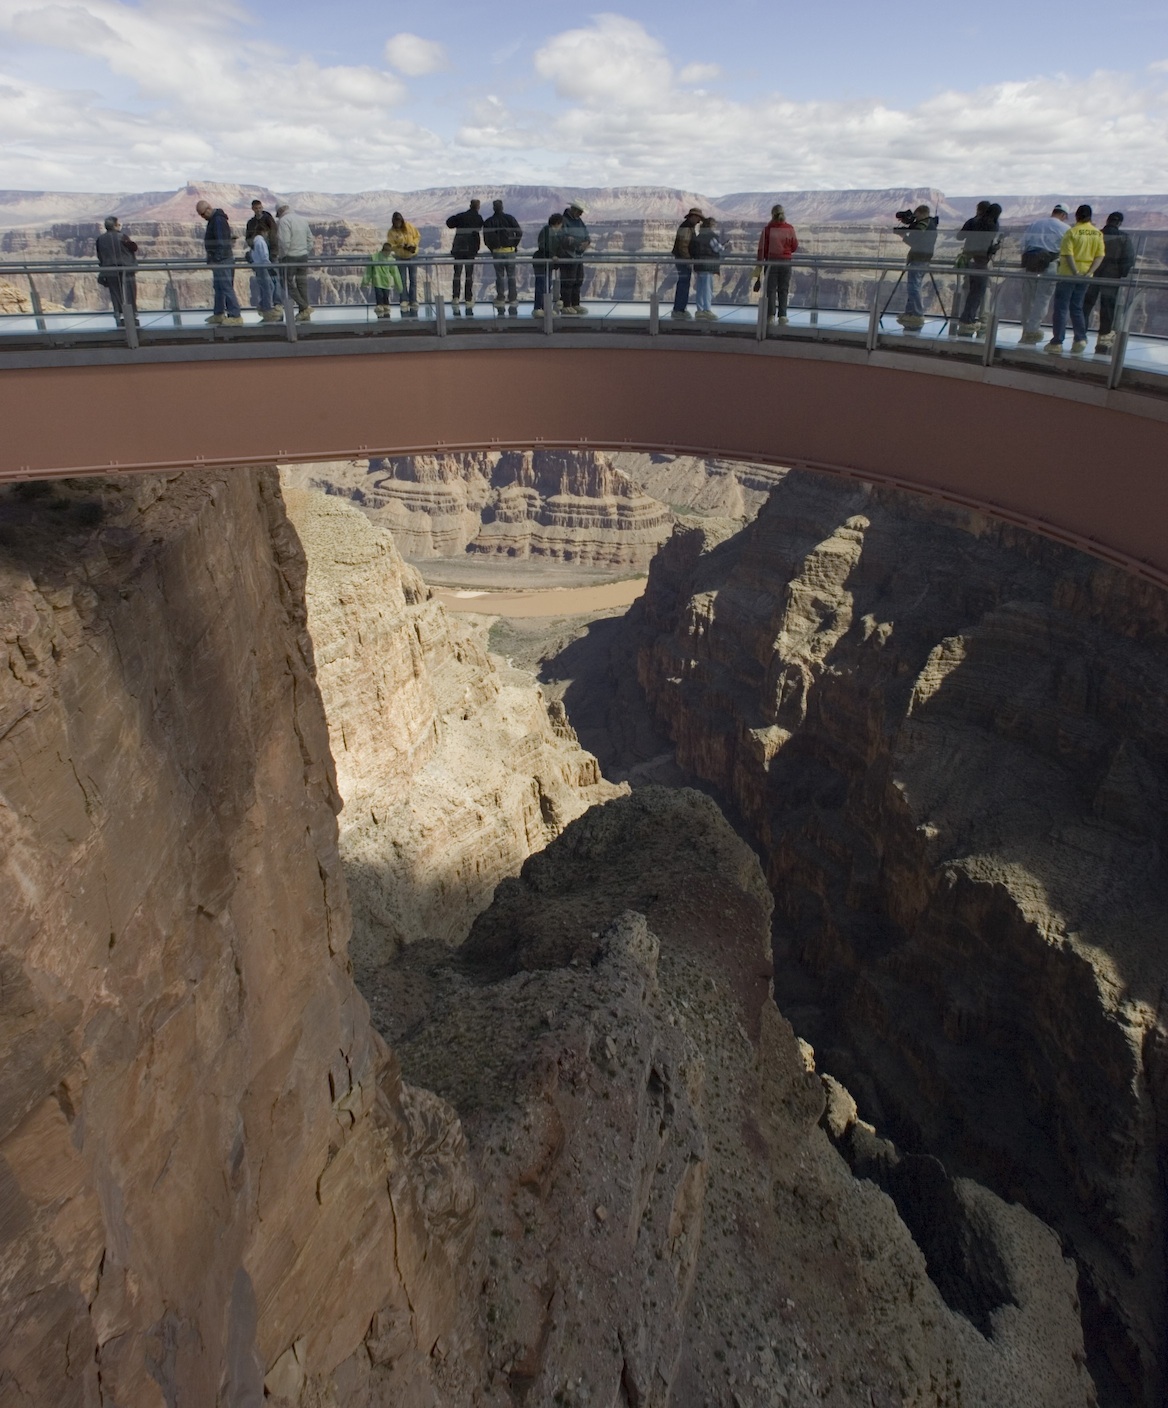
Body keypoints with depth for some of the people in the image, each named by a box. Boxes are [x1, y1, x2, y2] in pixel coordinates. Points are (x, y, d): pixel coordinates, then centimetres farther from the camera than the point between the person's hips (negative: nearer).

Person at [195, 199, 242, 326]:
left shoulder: (218, 220, -16)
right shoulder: (214, 219, 16)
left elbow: (222, 242, -22)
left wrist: (216, 259, -22)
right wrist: (212, 259, 20)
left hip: (222, 260, -11)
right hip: (220, 260, 11)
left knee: (227, 288, -11)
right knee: (218, 287, 16)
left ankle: (235, 316, -10)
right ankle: (218, 314, 23)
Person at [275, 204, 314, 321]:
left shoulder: (283, 220, -11)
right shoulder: (302, 219, 11)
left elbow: (284, 241, -19)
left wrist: (283, 255, -6)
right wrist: (306, 252, 17)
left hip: (290, 257, -7)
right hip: (304, 256, 7)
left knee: (289, 283, 4)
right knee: (302, 284, 8)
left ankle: (305, 307, -7)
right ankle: (305, 315, 9)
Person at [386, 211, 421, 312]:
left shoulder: (410, 227, -7)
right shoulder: (391, 232, -11)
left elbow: (417, 237, 2)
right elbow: (391, 246, -13)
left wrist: (414, 245, -16)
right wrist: (402, 247, -26)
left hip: (412, 257, 2)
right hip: (401, 258, -1)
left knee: (413, 280, 5)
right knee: (403, 281, 2)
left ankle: (413, 301, 13)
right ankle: (404, 301, 9)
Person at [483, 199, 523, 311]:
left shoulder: (488, 222, 1)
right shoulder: (510, 218, 0)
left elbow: (486, 239, 0)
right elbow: (519, 232, -3)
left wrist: (492, 249, 13)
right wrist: (514, 245, 7)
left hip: (497, 252, 0)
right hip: (510, 251, 0)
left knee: (499, 276, 5)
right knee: (511, 276, 6)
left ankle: (500, 300, 3)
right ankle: (512, 299, 5)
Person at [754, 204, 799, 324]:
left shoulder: (768, 229, -7)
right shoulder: (790, 229, -2)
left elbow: (762, 248, -6)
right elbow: (795, 246, 5)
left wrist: (759, 264, -1)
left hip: (771, 261, -1)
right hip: (786, 262, 2)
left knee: (771, 289, 3)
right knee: (783, 289, 8)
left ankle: (771, 315, -4)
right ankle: (782, 315, 5)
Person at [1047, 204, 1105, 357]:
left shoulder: (1072, 232, -9)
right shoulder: (1098, 234, 6)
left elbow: (1068, 254, -19)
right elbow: (1100, 256, -1)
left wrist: (1076, 272, -19)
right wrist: (1089, 272, -6)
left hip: (1068, 274, -5)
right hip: (1085, 275, 5)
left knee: (1061, 308, 0)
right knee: (1077, 307, 15)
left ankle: (1057, 343, -3)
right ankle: (1080, 339, 7)